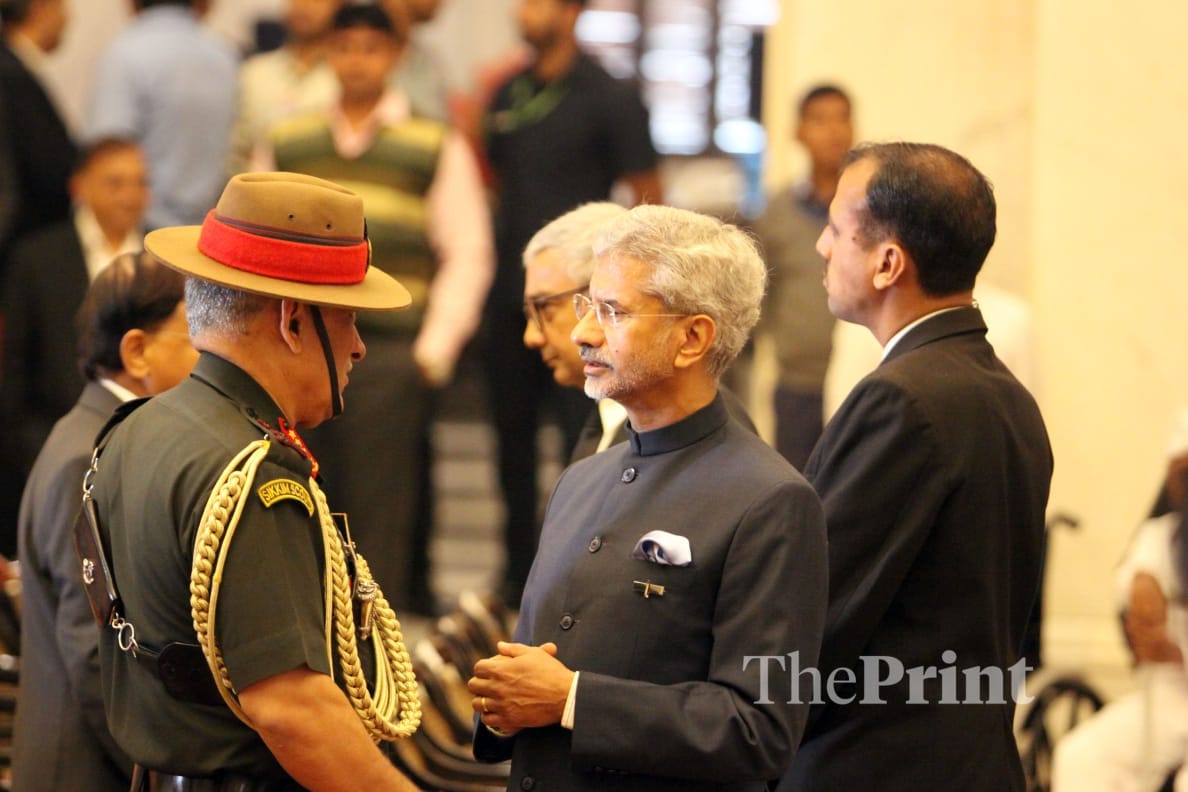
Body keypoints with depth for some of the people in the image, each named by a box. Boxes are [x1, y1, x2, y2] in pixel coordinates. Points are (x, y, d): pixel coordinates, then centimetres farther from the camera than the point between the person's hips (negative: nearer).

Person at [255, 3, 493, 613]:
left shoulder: (437, 147, 4)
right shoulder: (286, 143, 14)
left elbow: (467, 258, 2)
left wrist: (433, 352, -5)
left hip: (388, 351, -3)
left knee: (380, 512, -5)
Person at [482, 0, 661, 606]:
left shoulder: (608, 98, -4)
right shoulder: (507, 95, 12)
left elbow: (648, 200, -4)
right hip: (509, 295, 6)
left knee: (583, 435, -8)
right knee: (513, 435, 10)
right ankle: (519, 571, 20)